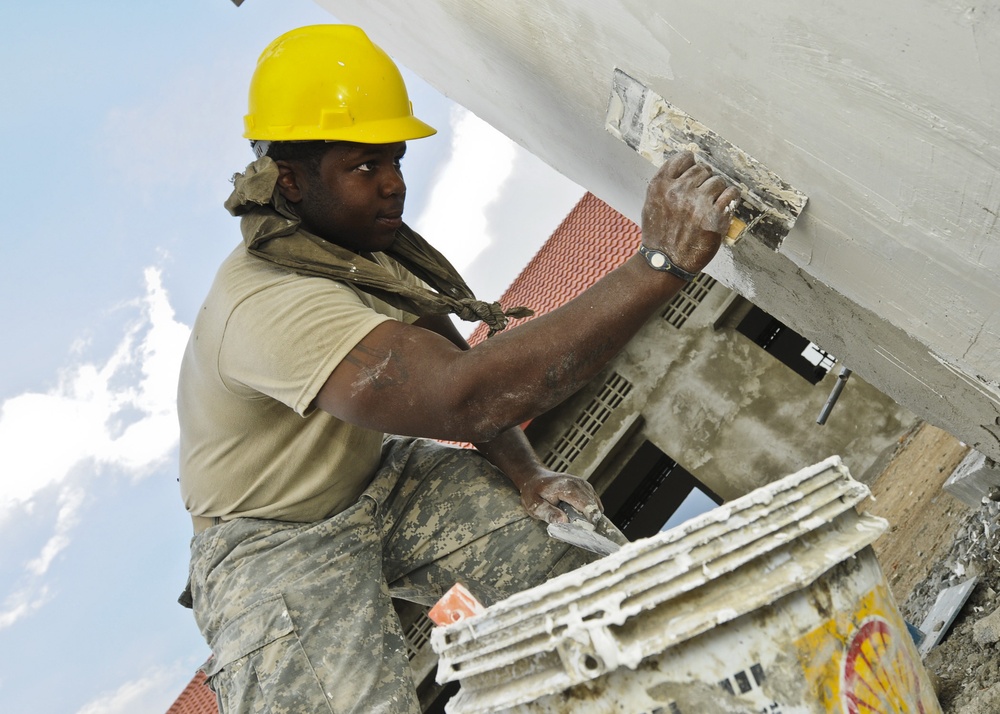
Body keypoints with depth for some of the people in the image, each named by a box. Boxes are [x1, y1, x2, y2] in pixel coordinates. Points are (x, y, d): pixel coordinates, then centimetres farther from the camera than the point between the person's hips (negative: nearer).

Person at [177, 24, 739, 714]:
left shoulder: (367, 243, -4)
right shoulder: (264, 306, -34)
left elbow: (454, 368, 4)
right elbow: (465, 396, -46)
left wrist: (527, 474, -15)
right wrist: (661, 263, -47)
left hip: (381, 479, 7)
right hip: (277, 542, -6)